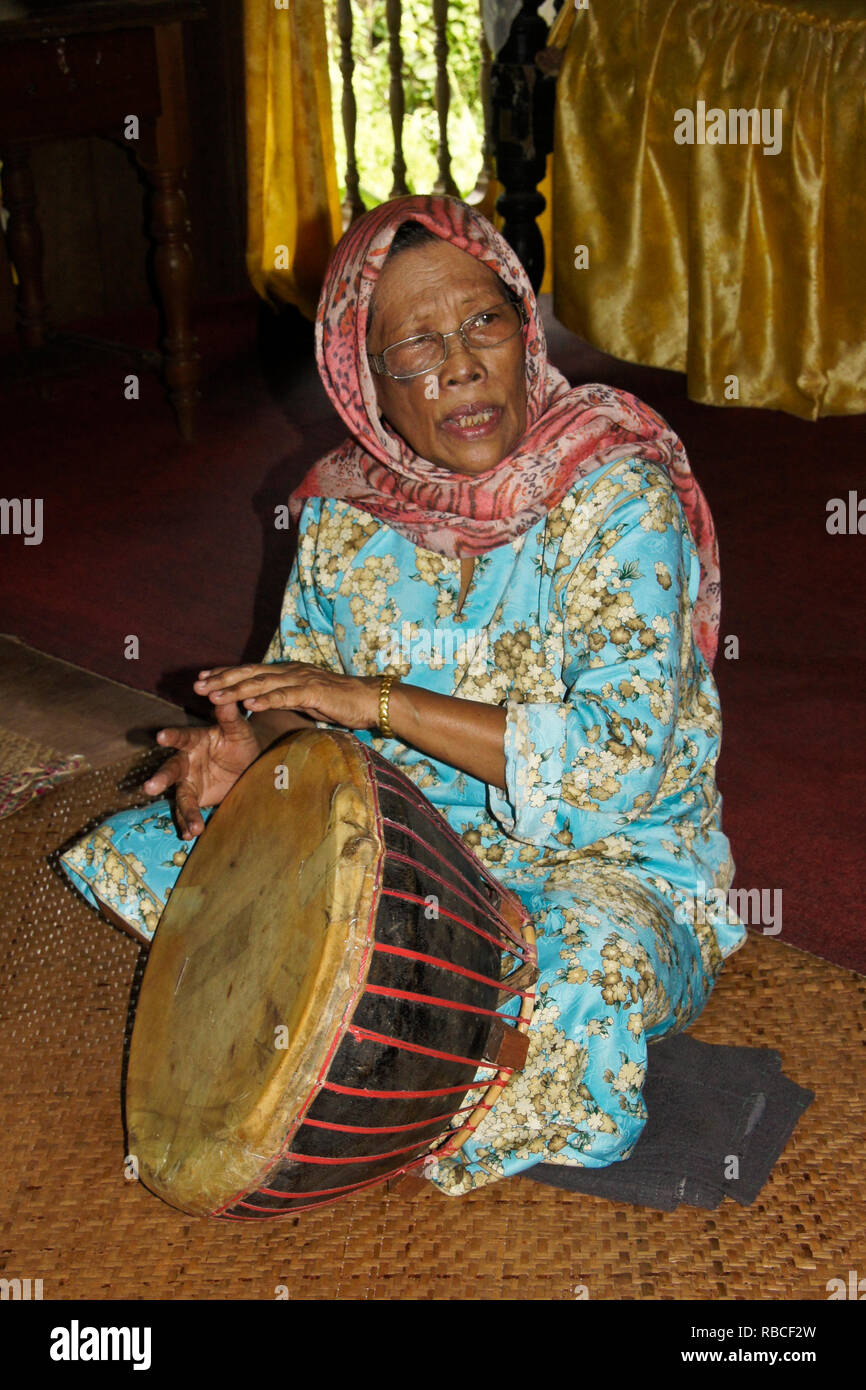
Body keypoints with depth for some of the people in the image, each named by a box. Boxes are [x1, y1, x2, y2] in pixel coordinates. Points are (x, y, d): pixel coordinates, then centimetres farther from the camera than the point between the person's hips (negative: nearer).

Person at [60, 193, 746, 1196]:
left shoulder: (617, 499, -20)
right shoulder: (344, 511, -4)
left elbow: (623, 758, -28)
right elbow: (305, 685, 9)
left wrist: (381, 701, -29)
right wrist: (251, 743, -16)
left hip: (610, 863, -5)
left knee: (594, 965, -40)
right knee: (134, 855, -1)